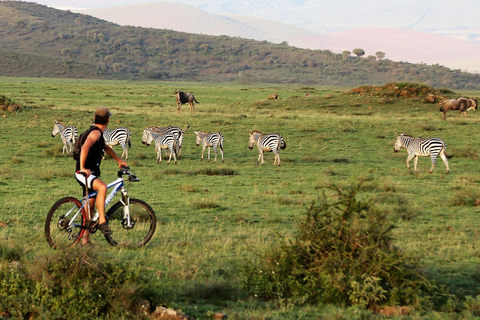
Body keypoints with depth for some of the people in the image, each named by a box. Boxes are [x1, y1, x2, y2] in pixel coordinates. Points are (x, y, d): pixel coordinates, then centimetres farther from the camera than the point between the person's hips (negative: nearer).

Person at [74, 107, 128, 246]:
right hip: (83, 173, -11)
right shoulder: (95, 132, -17)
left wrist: (119, 160, 36)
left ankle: (85, 238, 21)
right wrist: (83, 168, -35)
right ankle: (102, 222, -37)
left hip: (91, 173, 11)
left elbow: (106, 147, 34)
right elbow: (85, 147, -33)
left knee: (90, 205, 13)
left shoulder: (98, 133, 17)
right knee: (102, 187, -35)